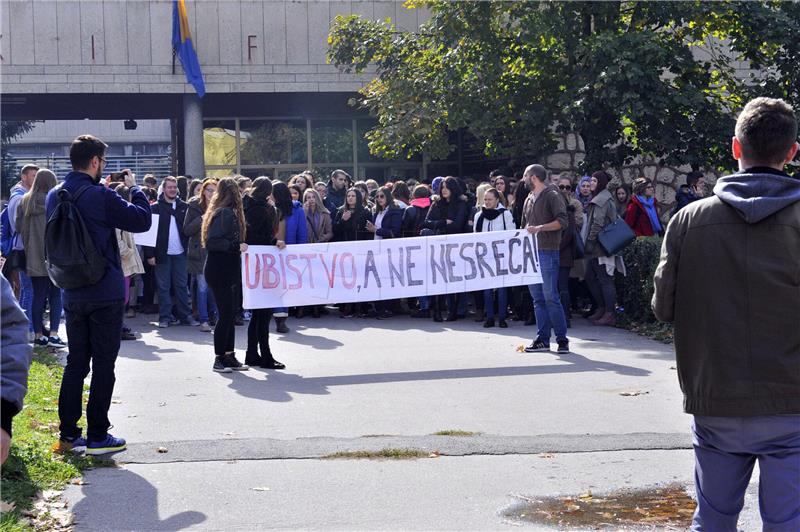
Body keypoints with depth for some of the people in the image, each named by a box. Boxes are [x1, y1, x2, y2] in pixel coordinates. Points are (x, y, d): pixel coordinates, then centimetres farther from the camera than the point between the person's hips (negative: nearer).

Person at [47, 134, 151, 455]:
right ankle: (97, 437, 6)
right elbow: (142, 219, -12)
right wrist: (134, 188, 5)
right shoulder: (100, 197, -17)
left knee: (75, 363, 14)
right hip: (105, 293, -7)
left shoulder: (54, 196, 5)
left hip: (72, 294, 7)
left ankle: (68, 434, 16)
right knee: (103, 365, 2)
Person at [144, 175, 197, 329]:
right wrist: (150, 254, -9)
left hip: (180, 253, 2)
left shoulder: (184, 207, 7)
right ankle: (165, 317, 9)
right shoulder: (156, 208, -2)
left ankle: (185, 315, 12)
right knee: (163, 287, 4)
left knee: (182, 285, 6)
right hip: (162, 253, -2)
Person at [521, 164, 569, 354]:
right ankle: (542, 340, 10)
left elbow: (562, 221, -13)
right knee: (538, 297, 7)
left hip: (548, 252, -8)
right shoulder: (529, 199, 20)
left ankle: (562, 339, -3)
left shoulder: (552, 196, -4)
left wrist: (539, 228, -21)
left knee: (550, 297, -10)